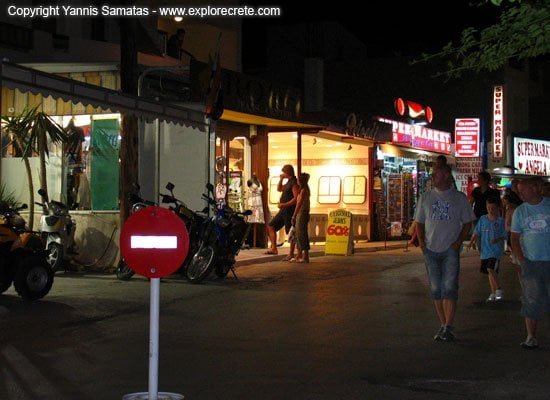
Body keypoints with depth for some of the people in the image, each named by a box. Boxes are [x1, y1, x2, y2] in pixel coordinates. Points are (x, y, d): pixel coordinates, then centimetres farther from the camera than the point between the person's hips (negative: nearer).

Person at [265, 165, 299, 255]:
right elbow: (279, 189, 30)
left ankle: (291, 254, 0)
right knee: (271, 226, 9)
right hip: (283, 210, 10)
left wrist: (284, 204, -26)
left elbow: (296, 198, -22)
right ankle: (273, 248, 10)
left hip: (289, 210, -10)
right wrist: (281, 179, 15)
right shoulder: (289, 182, 16)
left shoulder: (294, 183, -14)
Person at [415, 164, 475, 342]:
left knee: (449, 288, -12)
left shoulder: (459, 198, 2)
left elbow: (467, 223, 5)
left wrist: (459, 241, -8)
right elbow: (419, 222, 14)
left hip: (451, 249, -3)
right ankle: (443, 325, 14)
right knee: (435, 289, 5)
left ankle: (448, 327, -12)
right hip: (431, 249, 3)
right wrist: (421, 240, -1)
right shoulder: (425, 197, 9)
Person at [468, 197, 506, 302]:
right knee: (490, 272, 12)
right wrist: (471, 241, -4)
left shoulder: (501, 221, -4)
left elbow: (504, 236, -3)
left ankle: (499, 290, -10)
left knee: (491, 269, -21)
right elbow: (477, 232, 9)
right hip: (485, 250, 5)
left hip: (496, 250, -5)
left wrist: (497, 240, -21)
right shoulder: (483, 219, 6)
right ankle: (493, 293, 23)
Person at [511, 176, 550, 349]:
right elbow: (515, 239, 10)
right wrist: (522, 261, -1)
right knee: (531, 301, 0)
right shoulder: (520, 211, 6)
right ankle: (531, 337, 6)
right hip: (531, 263, 2)